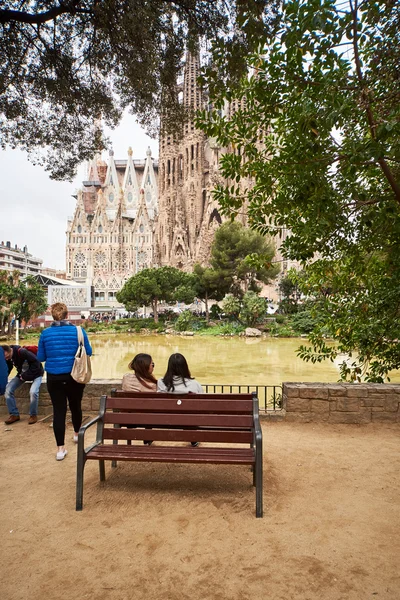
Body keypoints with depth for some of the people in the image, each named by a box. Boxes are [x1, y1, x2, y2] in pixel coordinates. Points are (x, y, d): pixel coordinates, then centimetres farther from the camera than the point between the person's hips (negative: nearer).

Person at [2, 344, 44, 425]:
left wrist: (26, 376, -25)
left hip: (35, 373, -7)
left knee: (33, 392, -30)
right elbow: (7, 370, 3)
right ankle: (14, 414, 4)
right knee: (8, 389, -10)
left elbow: (36, 363, -31)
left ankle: (33, 415, -5)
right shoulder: (7, 358, -10)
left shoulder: (22, 352, -33)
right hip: (22, 374, 7)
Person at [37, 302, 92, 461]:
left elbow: (40, 357, 2)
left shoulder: (45, 333, -5)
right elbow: (88, 352, -1)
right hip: (75, 376, 0)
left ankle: (60, 449, 3)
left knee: (58, 410, 4)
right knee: (75, 405, 20)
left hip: (54, 378, 0)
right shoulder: (78, 331, -8)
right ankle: (76, 434, 42)